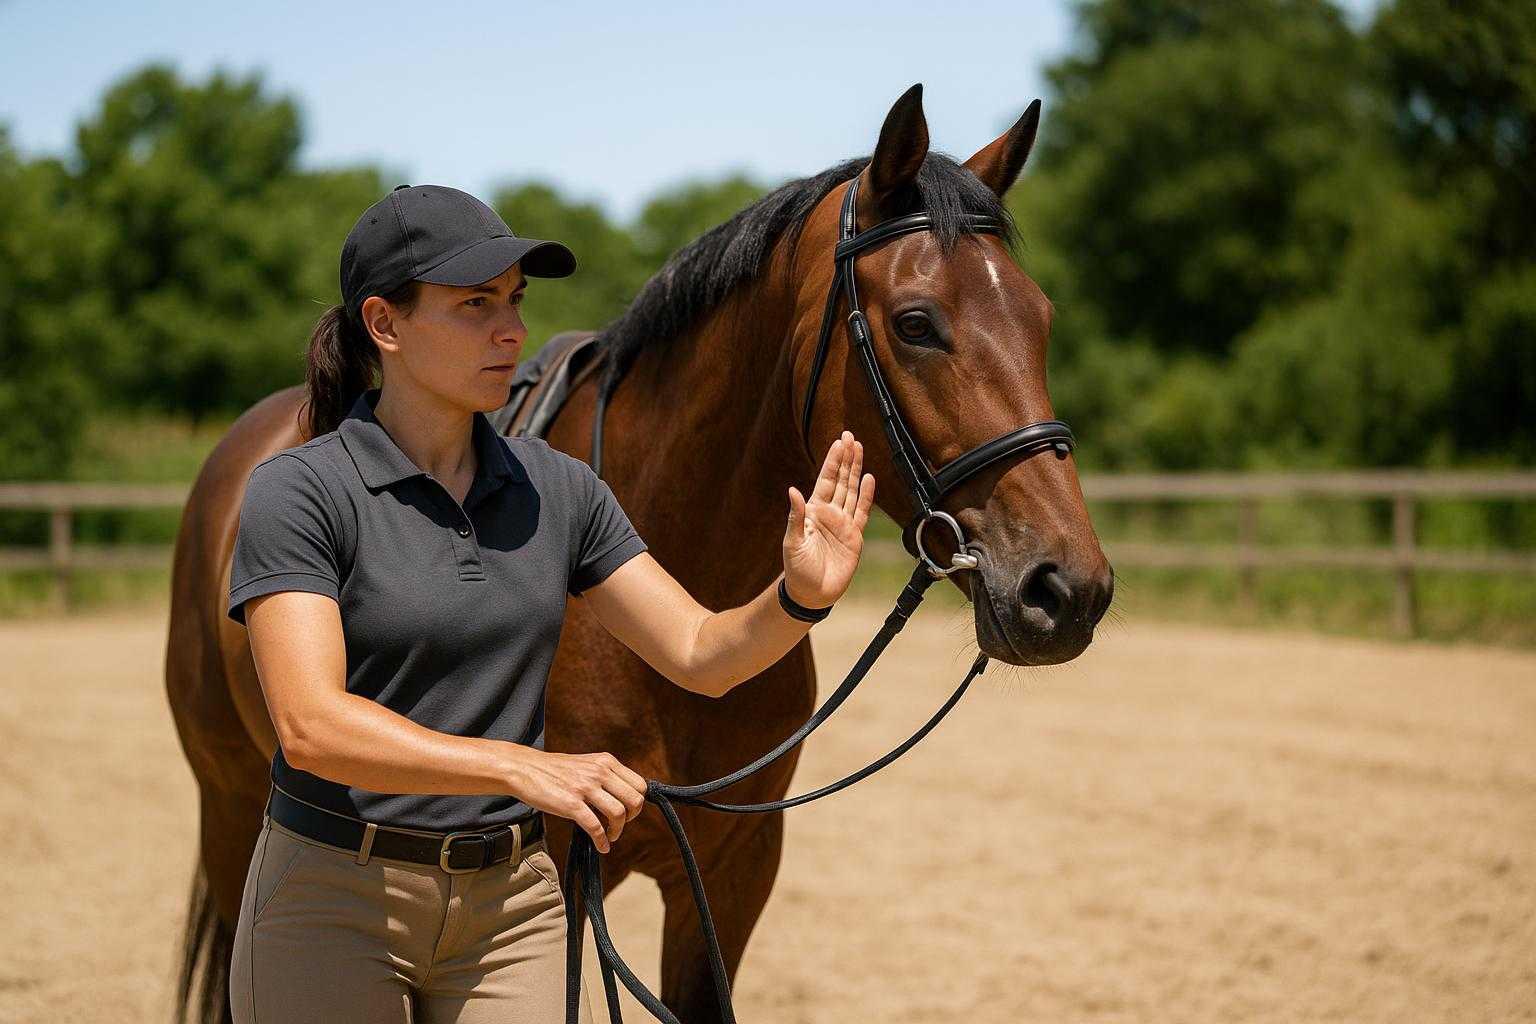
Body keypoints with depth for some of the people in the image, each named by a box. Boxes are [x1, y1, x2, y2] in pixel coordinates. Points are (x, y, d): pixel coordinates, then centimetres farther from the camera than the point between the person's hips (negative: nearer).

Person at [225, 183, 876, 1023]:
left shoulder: (556, 491, 5)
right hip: (335, 909, -4)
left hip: (510, 903, 4)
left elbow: (703, 655, 3)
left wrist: (800, 597, -19)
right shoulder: (297, 492, -12)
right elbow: (311, 726, -24)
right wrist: (523, 768, -35)